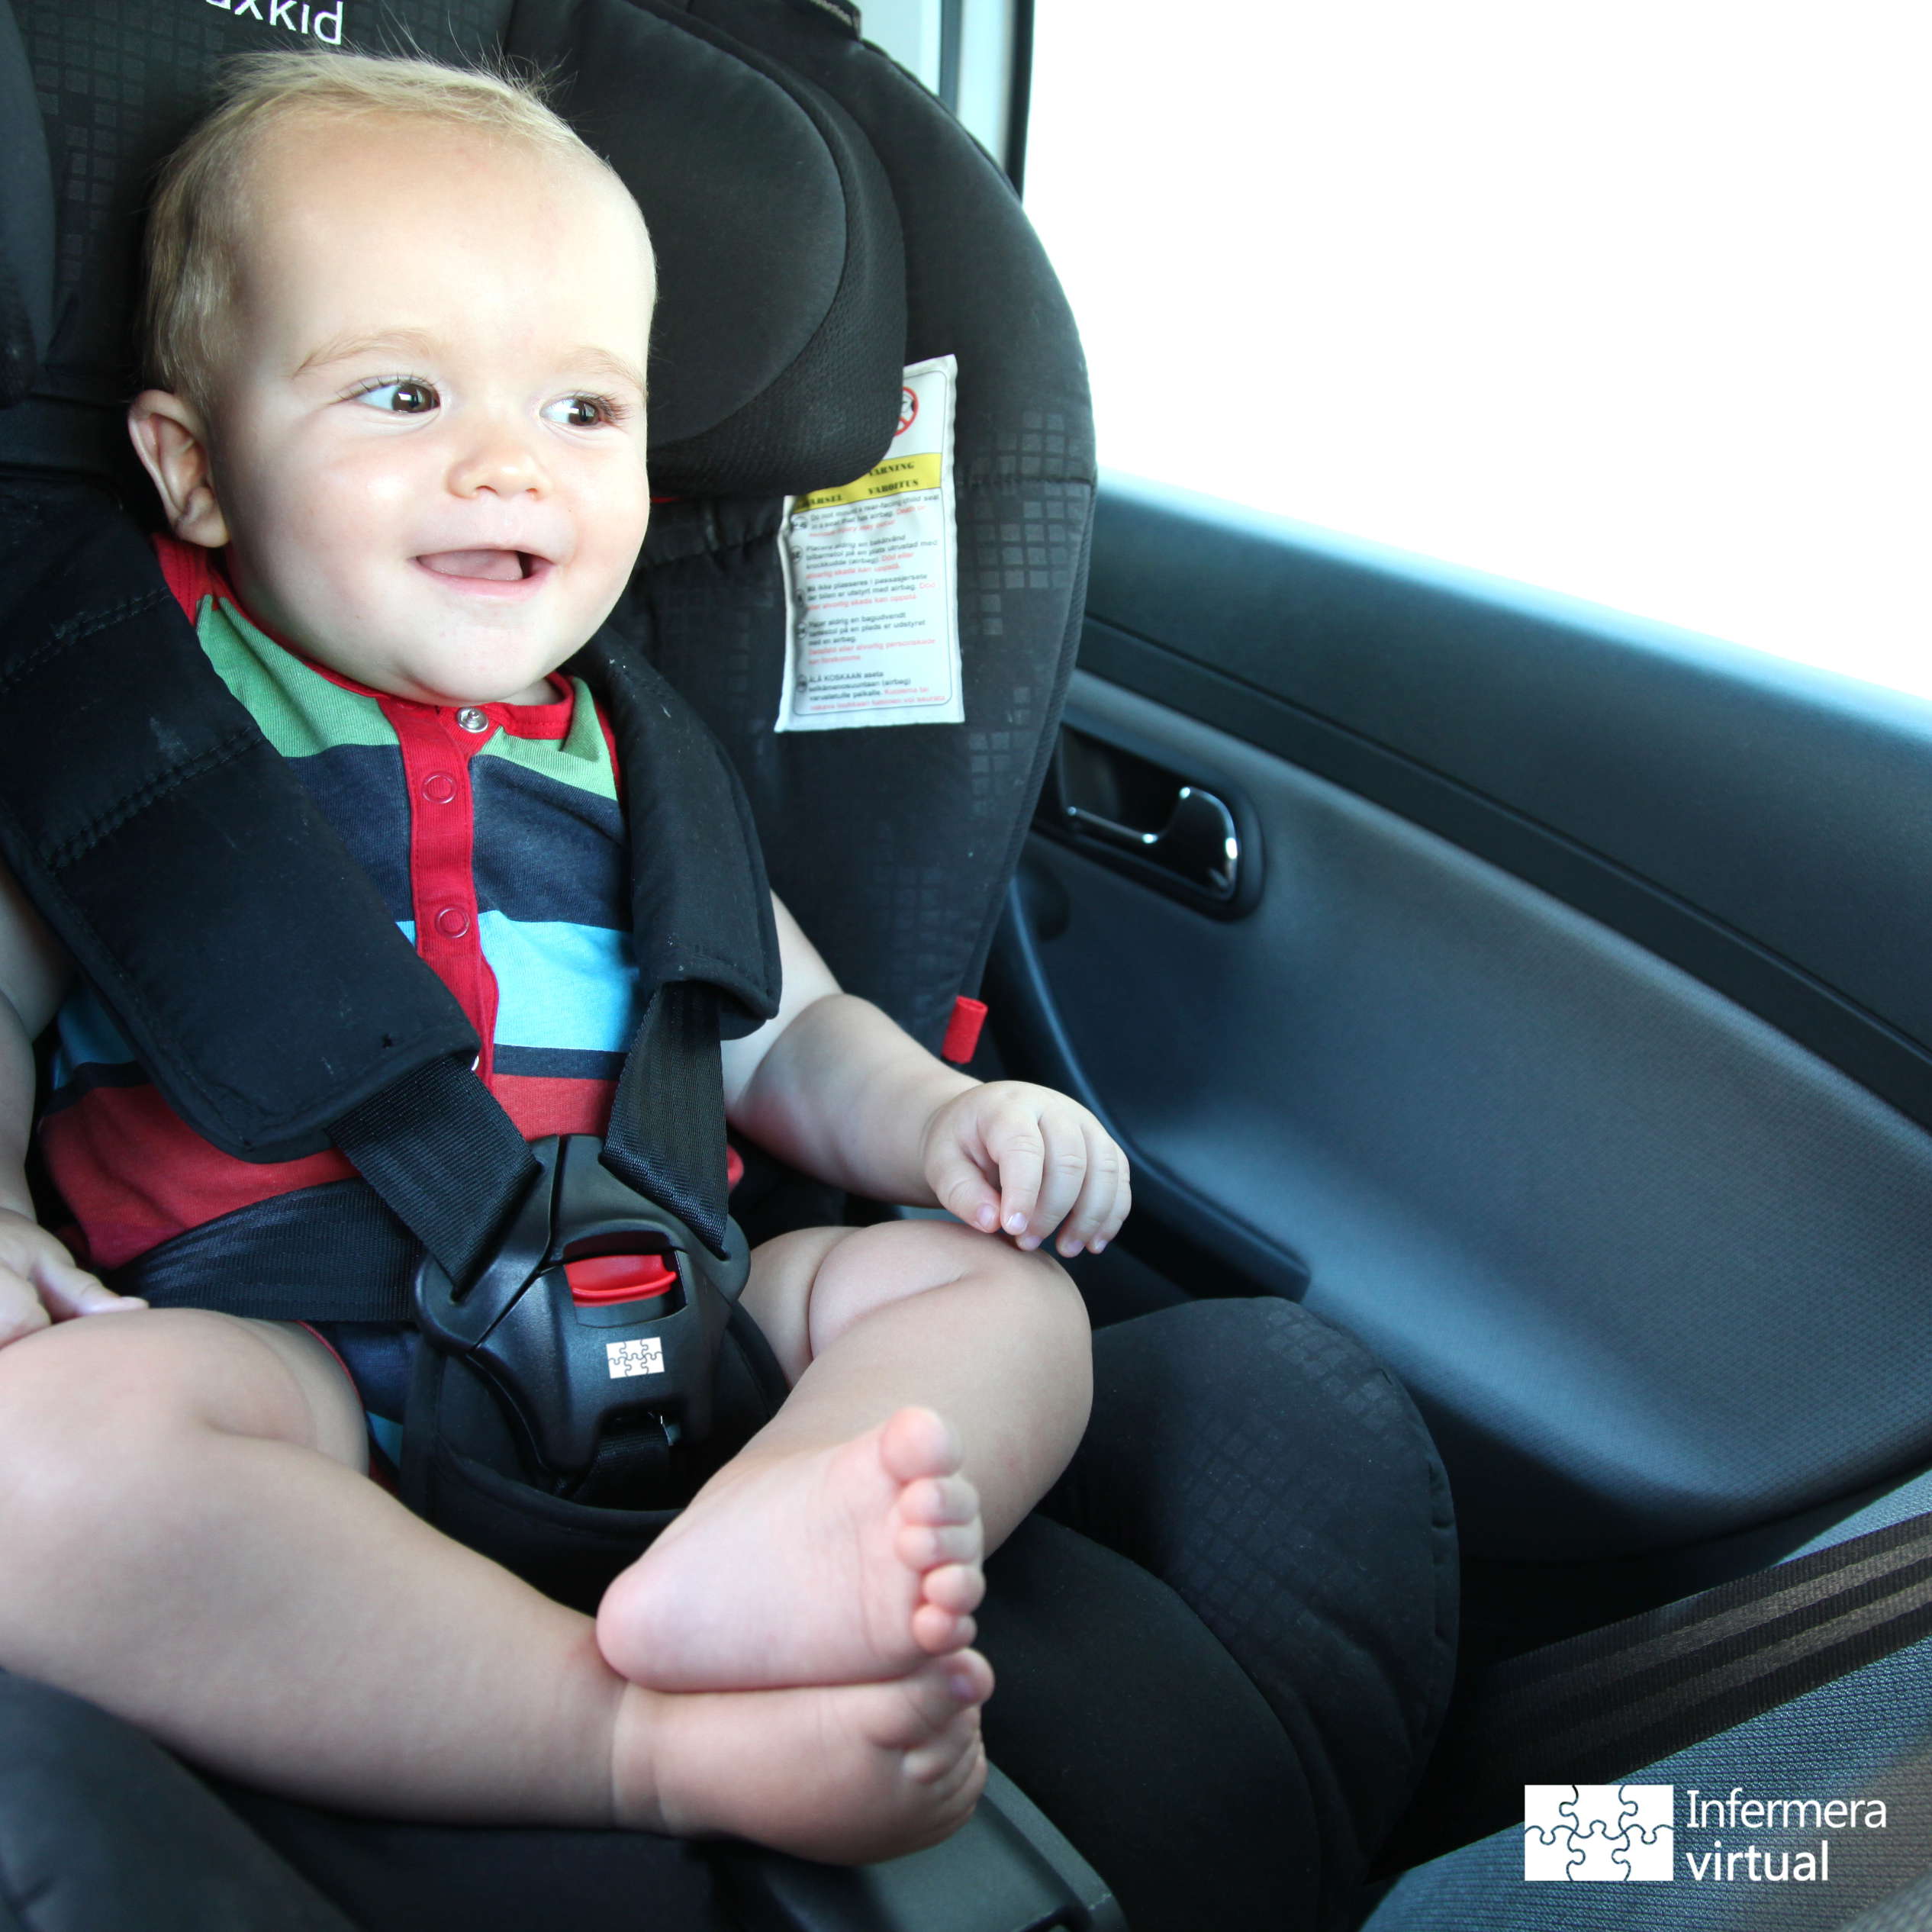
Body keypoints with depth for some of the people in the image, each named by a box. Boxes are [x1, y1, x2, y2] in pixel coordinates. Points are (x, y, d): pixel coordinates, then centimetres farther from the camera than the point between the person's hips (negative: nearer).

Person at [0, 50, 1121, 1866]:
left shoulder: (628, 767, 16)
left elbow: (780, 1031, 22)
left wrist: (931, 1118, 2)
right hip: (285, 1356, -4)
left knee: (991, 1281, -8)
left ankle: (752, 1556, -38)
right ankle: (663, 1735, -36)